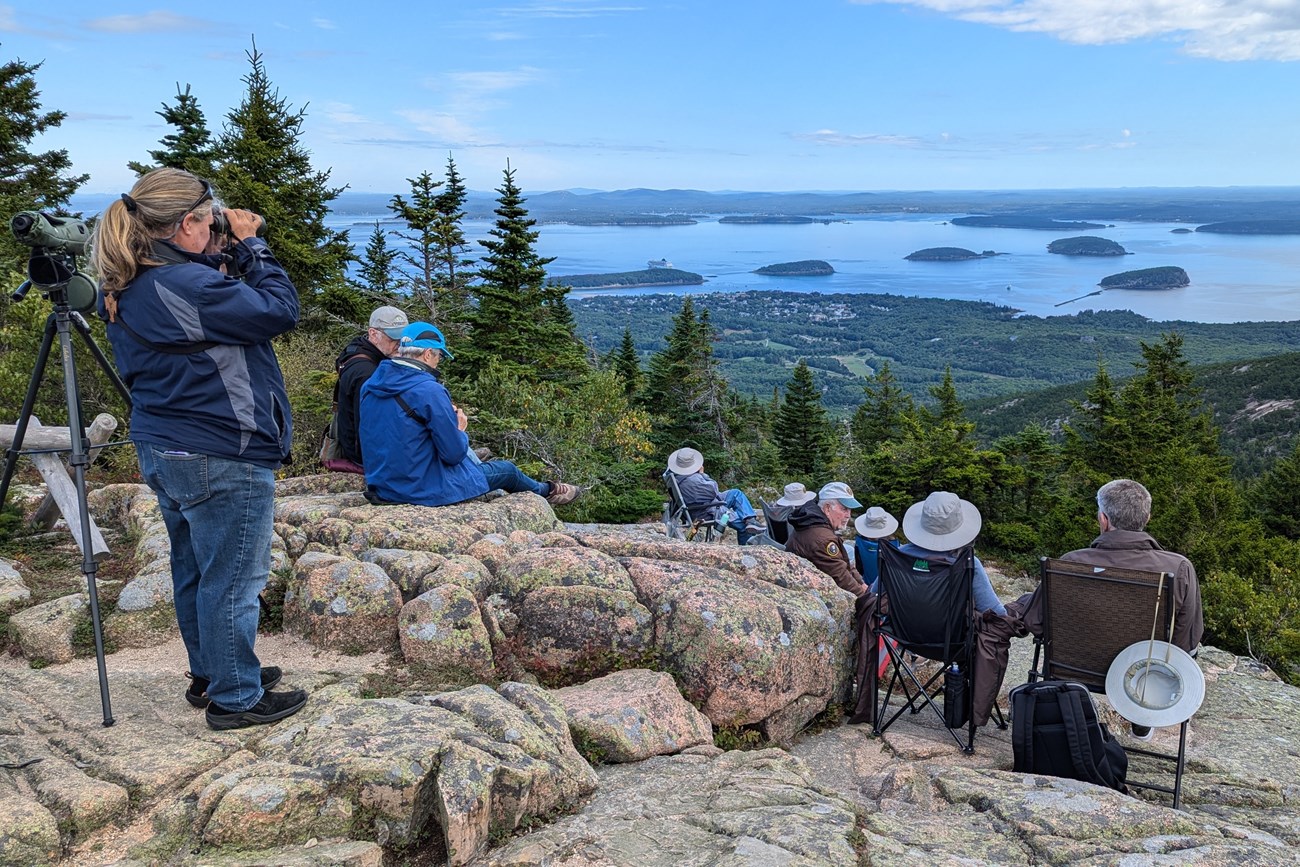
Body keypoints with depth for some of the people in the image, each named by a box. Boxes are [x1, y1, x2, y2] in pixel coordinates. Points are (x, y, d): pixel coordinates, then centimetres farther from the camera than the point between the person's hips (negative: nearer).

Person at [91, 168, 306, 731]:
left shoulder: (124, 291, 8)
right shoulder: (187, 285, -22)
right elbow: (279, 310, -18)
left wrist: (223, 261, 3)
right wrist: (252, 246, -8)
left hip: (163, 450, 10)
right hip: (221, 457, -10)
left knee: (195, 571, 20)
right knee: (233, 579, 2)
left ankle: (208, 676, 35)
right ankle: (235, 698, 14)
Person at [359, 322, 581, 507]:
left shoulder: (369, 386, 1)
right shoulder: (429, 391, -24)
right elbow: (454, 453, -19)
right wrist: (459, 431, 2)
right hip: (427, 491, -8)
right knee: (506, 469, 17)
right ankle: (545, 491, 48)